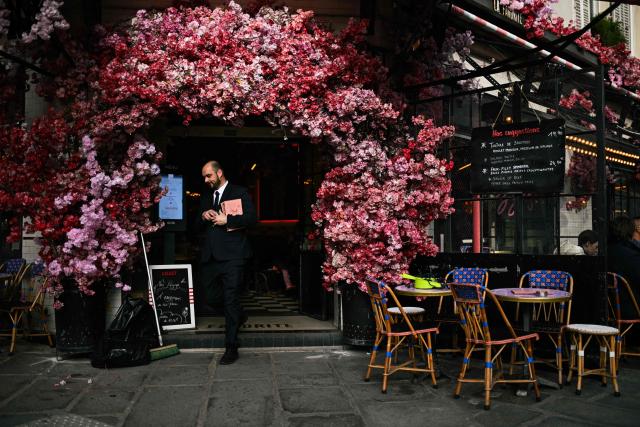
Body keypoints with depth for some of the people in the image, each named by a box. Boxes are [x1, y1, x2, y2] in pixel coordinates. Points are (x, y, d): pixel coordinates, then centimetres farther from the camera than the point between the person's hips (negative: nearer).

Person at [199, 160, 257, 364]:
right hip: (210, 256, 6)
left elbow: (251, 218, -7)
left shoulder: (239, 192, 3)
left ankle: (231, 348, 1)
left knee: (231, 300, -6)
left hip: (232, 255, -6)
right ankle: (238, 316, 38)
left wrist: (226, 220, -14)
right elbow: (198, 225, 24)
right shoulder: (206, 197, 22)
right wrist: (203, 216, 2)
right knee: (212, 298, 9)